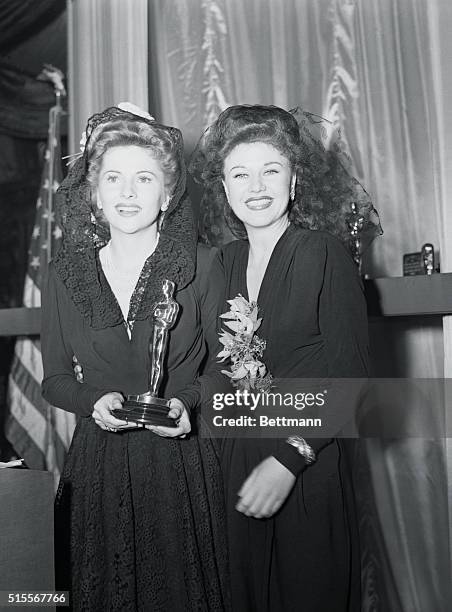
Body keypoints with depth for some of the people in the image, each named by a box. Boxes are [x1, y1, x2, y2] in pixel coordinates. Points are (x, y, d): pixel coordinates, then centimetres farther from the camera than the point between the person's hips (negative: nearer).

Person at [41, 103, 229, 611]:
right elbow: (54, 378, 8)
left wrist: (189, 404, -17)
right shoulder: (65, 274, 2)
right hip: (98, 463, 2)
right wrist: (94, 402, -11)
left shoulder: (203, 266, -6)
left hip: (184, 461, -2)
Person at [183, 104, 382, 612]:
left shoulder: (326, 255, -10)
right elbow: (219, 367, 10)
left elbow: (349, 382, -14)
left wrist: (290, 460, -20)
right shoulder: (223, 264, 5)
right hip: (233, 464, 4)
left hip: (309, 467, -4)